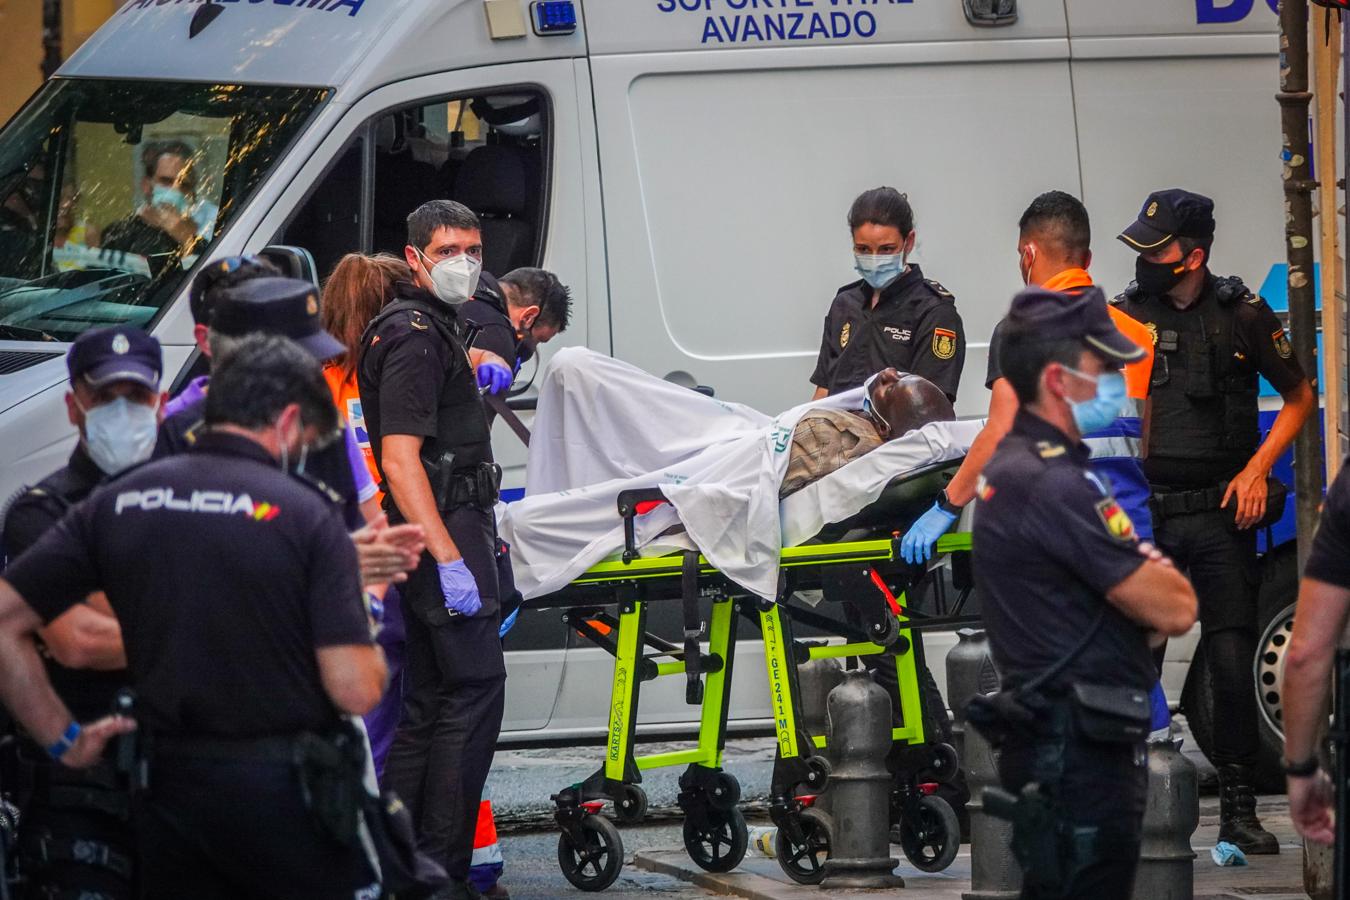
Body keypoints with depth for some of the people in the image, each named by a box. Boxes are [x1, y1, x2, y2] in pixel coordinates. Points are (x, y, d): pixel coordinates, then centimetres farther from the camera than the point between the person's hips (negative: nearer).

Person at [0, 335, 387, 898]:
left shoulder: (116, 502, 3)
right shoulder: (306, 513, -10)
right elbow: (355, 691, -15)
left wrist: (62, 739, 6)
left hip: (172, 786, 4)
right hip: (286, 789, -4)